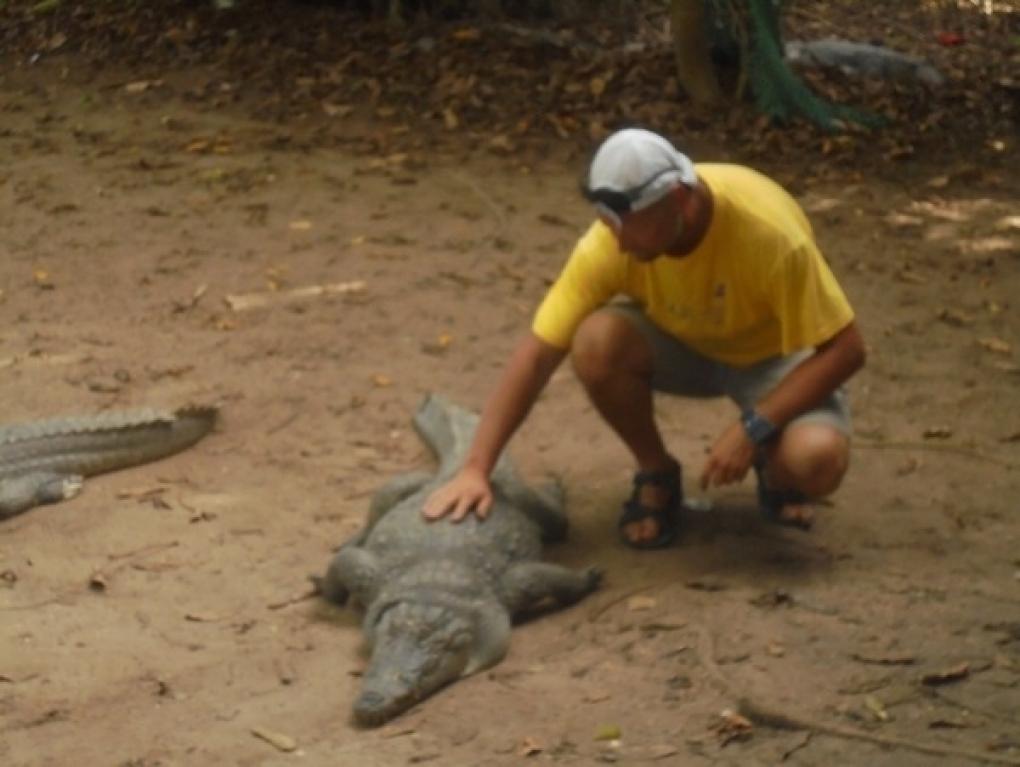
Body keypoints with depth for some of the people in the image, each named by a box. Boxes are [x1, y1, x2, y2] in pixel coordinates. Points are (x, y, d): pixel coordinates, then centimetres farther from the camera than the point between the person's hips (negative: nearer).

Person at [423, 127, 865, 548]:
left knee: (817, 460, -34)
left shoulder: (767, 229, -35)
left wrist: (754, 428, -35)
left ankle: (775, 472, 5)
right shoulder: (611, 239, -27)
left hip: (773, 354, -3)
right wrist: (475, 469, -32)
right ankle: (656, 477, -5)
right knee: (596, 343, -31)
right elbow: (536, 355, -25)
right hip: (680, 341, 3)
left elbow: (845, 349, -27)